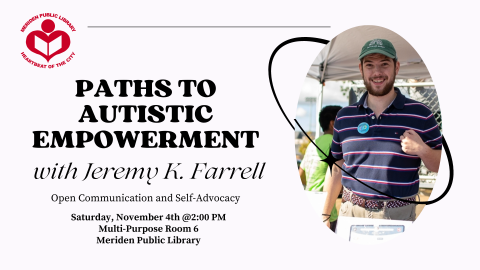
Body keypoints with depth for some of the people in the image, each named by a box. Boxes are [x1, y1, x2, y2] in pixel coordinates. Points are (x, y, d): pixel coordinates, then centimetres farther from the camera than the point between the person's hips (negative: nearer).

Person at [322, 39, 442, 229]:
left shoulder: (420, 114, 0)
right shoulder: (344, 117, 7)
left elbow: (441, 166, 4)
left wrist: (422, 150, -17)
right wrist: (324, 216, 8)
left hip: (399, 216, -2)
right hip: (351, 213, 2)